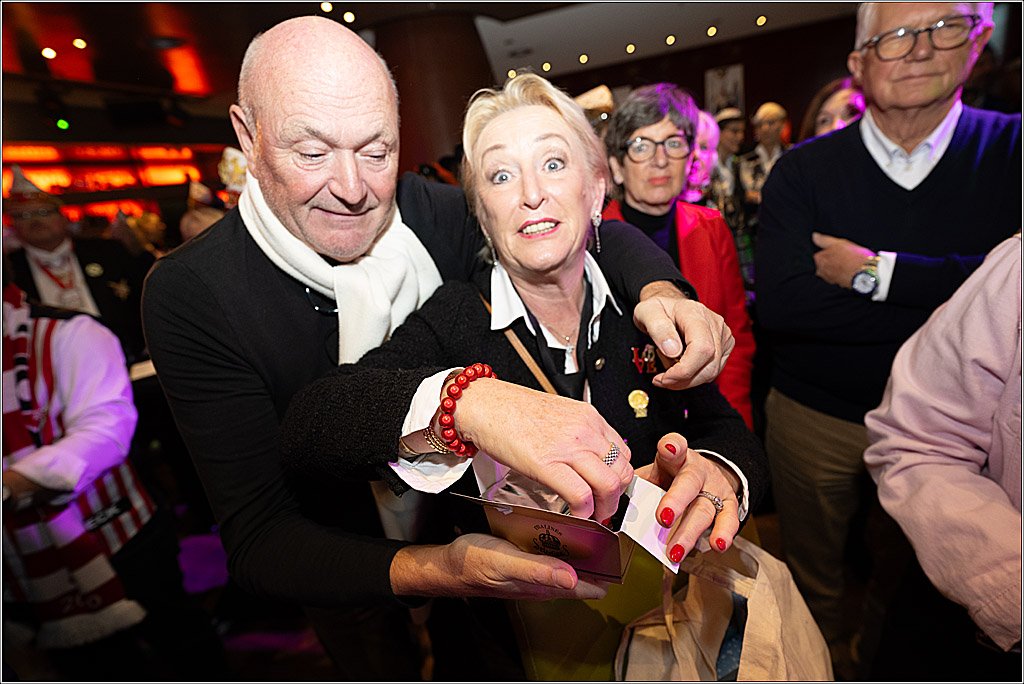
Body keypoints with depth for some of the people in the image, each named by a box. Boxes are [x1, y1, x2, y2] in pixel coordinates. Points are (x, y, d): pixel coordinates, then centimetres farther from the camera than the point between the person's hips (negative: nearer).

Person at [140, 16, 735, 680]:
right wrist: (432, 570, -45)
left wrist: (660, 290, -30)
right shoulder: (188, 294, -25)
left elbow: (602, 238, -8)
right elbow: (257, 540, -28)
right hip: (349, 571, -2)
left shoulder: (432, 211, -20)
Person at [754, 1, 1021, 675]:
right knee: (814, 583, 22)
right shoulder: (802, 170, -8)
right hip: (814, 419, 0)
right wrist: (959, 299, -20)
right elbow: (779, 303, -21)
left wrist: (876, 272, -21)